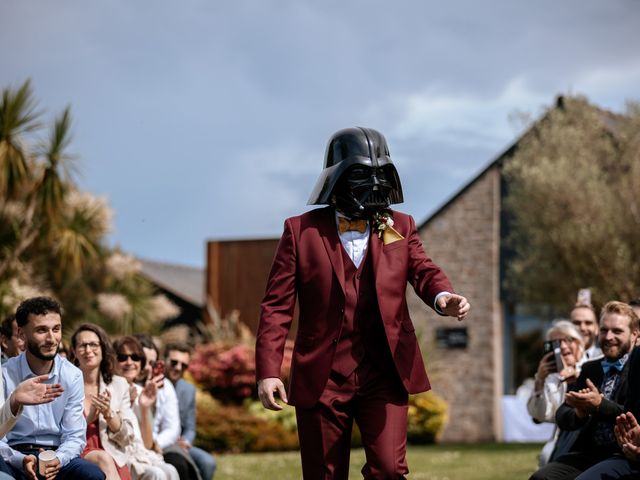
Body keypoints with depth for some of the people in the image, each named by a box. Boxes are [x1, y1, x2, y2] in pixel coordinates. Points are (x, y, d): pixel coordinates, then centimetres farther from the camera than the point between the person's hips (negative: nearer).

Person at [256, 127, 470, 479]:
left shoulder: (400, 227, 12)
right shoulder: (302, 230, 3)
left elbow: (423, 270, -2)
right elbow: (277, 305, 0)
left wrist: (442, 296, -27)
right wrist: (268, 371, -10)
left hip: (384, 375, 1)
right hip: (322, 378, -1)